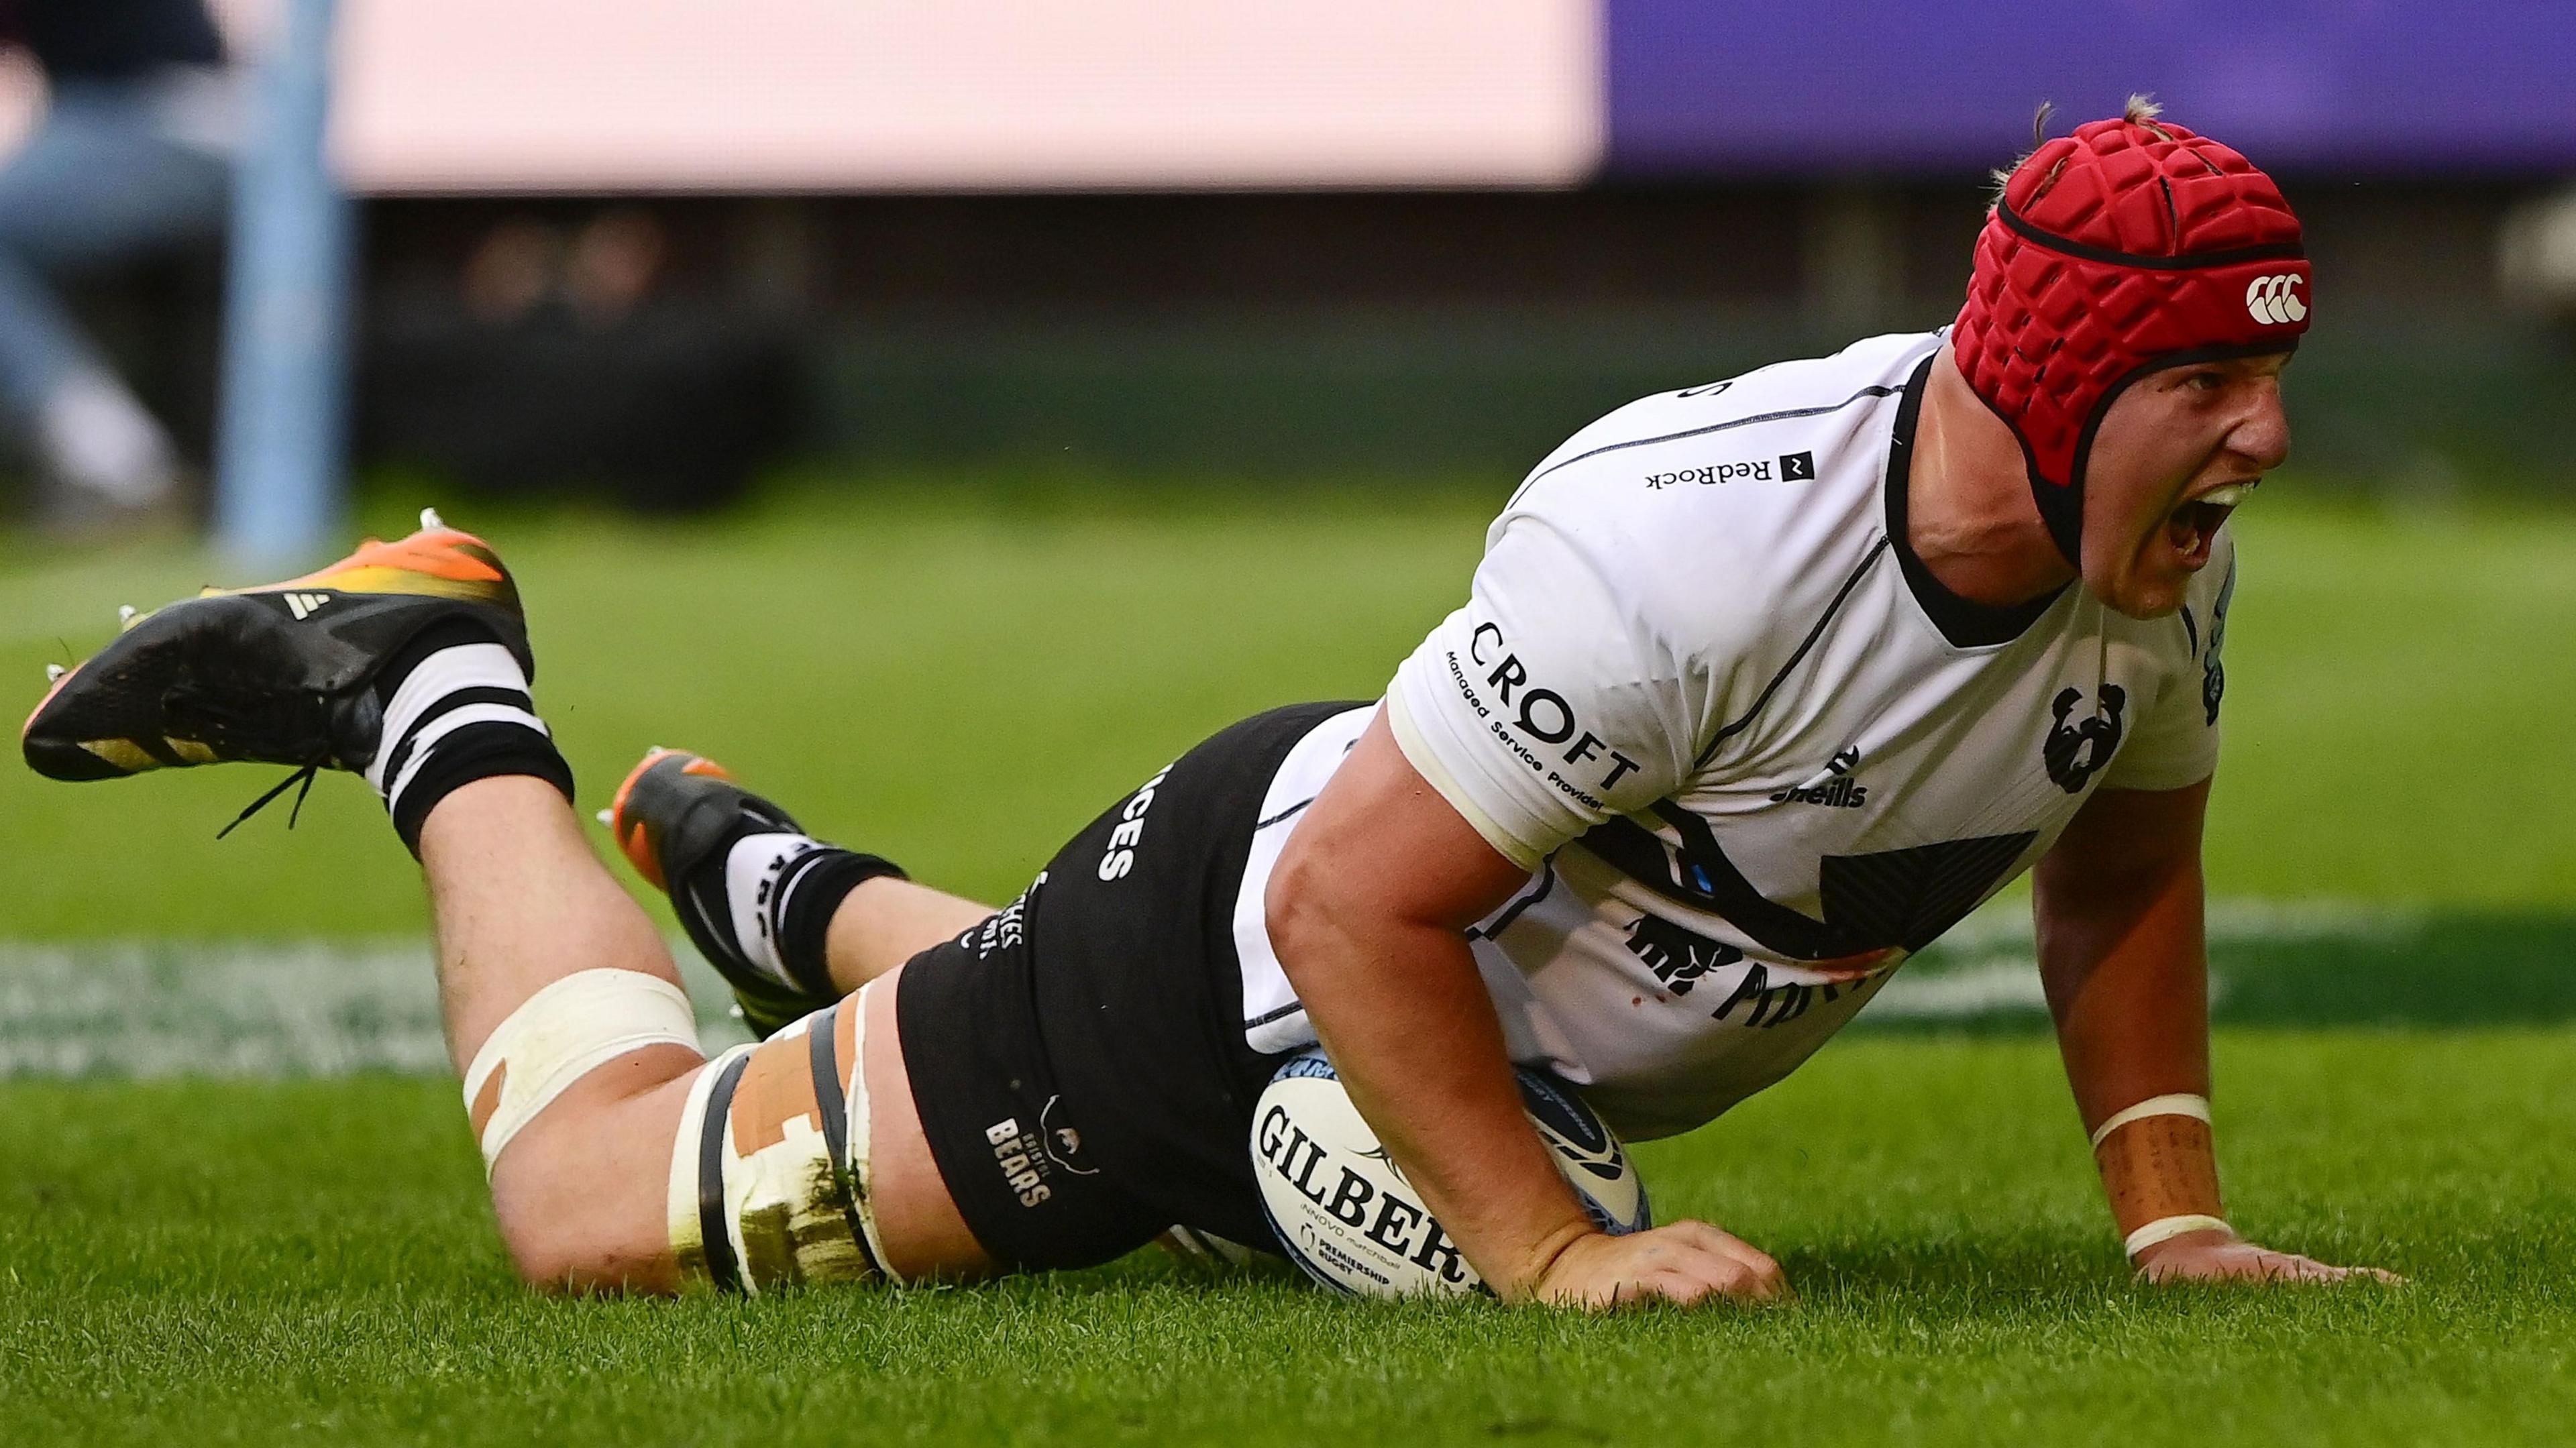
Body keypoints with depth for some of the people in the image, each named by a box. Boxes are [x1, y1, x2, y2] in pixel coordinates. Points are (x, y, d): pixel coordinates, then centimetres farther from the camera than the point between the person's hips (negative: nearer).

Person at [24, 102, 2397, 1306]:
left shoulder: (2167, 542, -15)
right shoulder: (1689, 542, -39)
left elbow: (2124, 864, 5)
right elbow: (1356, 902, -33)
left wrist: (2172, 1212, -4)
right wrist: (1551, 1254, -31)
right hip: (1240, 955, -7)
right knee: (594, 1198, 0)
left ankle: (776, 884, 56)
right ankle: (438, 697, 21)